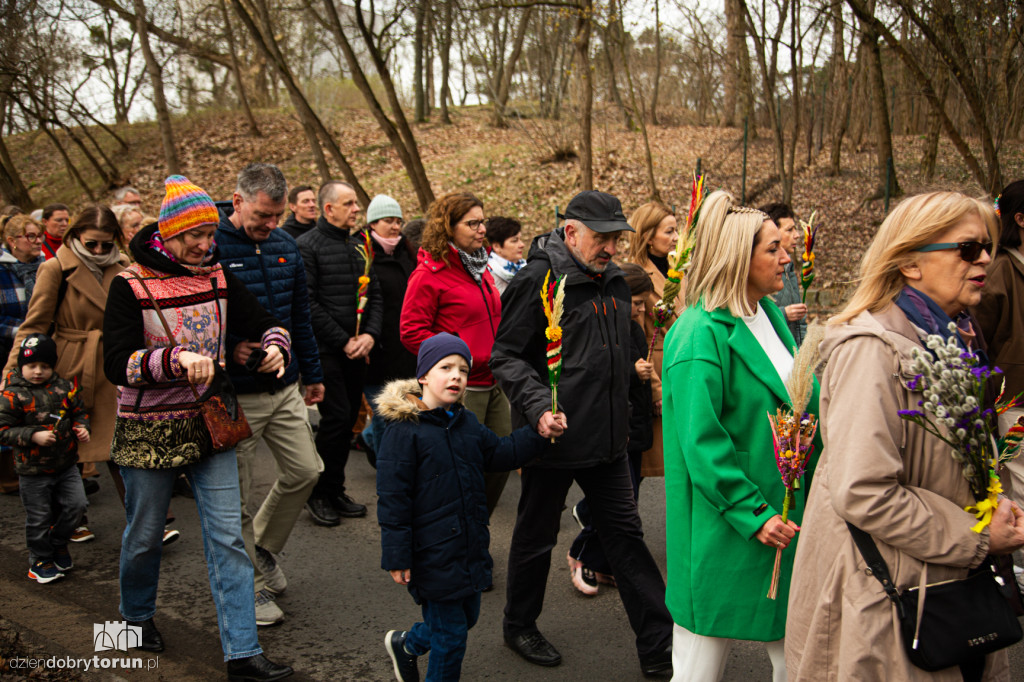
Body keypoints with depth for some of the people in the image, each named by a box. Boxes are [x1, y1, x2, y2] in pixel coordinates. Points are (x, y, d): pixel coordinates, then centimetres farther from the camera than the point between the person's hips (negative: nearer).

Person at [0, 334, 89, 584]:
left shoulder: (63, 387, 0)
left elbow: (79, 412, 13)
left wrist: (82, 427, -7)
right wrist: (33, 436, -24)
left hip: (66, 464, 4)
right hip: (33, 470, -4)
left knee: (76, 504, 3)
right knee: (39, 517, 7)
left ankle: (58, 542, 29)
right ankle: (40, 559, 27)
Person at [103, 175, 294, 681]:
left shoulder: (217, 277, 2)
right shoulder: (131, 284, -11)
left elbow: (263, 323, 7)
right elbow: (116, 363, -18)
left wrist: (275, 346, -16)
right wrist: (176, 358, -34)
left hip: (210, 425, 3)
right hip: (148, 430, -3)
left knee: (228, 538, -1)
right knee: (145, 534, 15)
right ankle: (136, 615, 45)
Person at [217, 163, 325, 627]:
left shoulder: (284, 245, 6)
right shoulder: (209, 246, -14)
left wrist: (312, 374, 18)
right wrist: (228, 347, -27)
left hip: (285, 388, 6)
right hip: (234, 396, -6)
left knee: (305, 471, 9)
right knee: (237, 495, 6)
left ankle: (263, 545, 34)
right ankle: (252, 584, 24)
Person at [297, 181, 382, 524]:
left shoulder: (360, 246, 14)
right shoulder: (307, 246, -7)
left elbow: (375, 295, 14)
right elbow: (309, 303, -12)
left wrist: (370, 334, -2)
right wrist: (343, 341, -13)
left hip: (357, 350, 7)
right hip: (326, 350, -6)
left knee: (349, 419, 10)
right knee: (336, 417, -9)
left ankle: (336, 492, 22)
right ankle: (319, 494, 8)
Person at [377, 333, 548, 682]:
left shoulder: (466, 423, 7)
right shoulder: (404, 430, -17)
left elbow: (500, 453, 14)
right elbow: (392, 499, -17)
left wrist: (537, 433, -1)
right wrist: (397, 556, -17)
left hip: (471, 547, 8)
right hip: (433, 555, -8)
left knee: (468, 616, 23)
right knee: (451, 633, 3)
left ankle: (405, 644, 46)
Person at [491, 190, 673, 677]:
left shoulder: (614, 281, 9)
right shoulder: (538, 280, -14)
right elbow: (506, 354, -14)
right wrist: (538, 404, -28)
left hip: (606, 437, 7)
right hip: (554, 436, -7)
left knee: (625, 533, 11)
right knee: (536, 536, 11)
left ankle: (659, 646, 20)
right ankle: (519, 627, 33)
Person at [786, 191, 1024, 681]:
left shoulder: (952, 338, 9)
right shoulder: (872, 348, -21)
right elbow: (862, 492, -28)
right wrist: (975, 539, -18)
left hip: (947, 580, 9)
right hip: (879, 597, -9)